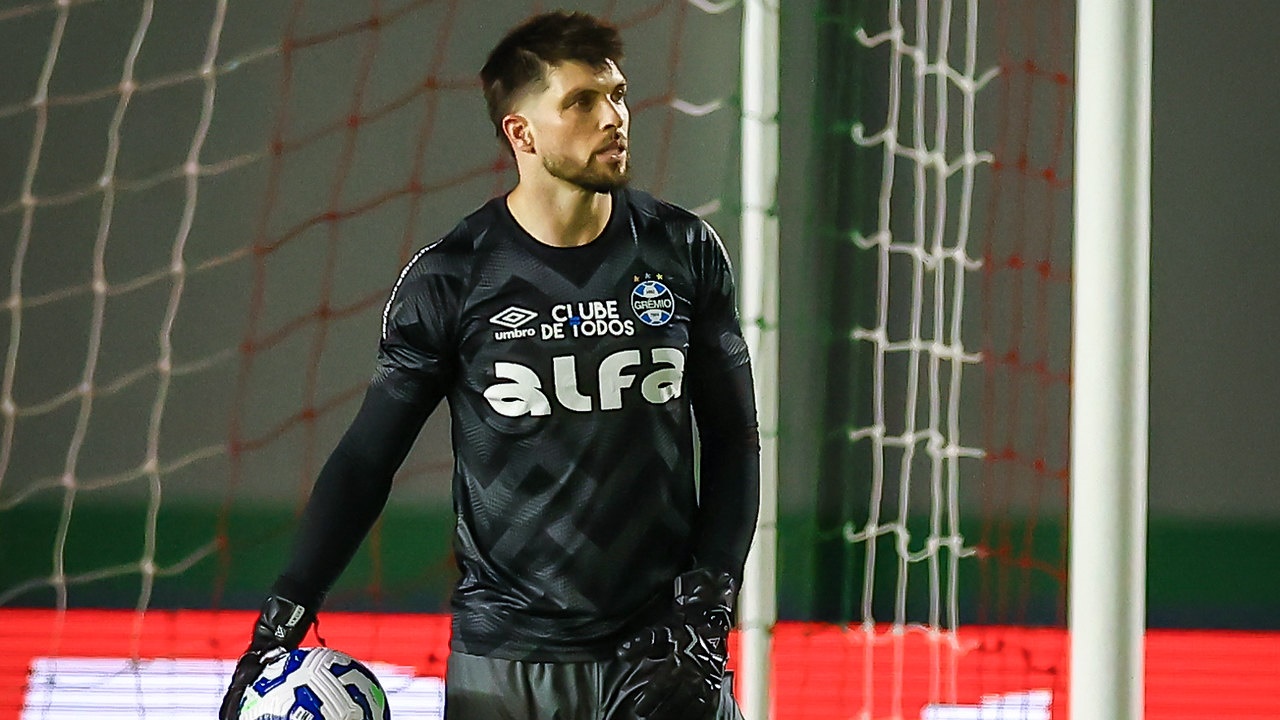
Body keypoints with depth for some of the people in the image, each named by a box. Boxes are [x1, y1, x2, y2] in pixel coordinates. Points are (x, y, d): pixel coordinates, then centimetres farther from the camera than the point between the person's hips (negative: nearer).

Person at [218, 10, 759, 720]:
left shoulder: (685, 252, 3)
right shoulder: (450, 278, -3)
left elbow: (732, 442, 8)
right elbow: (366, 458, 2)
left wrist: (703, 610, -1)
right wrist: (284, 615, -7)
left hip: (663, 656, 1)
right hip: (502, 662, -1)